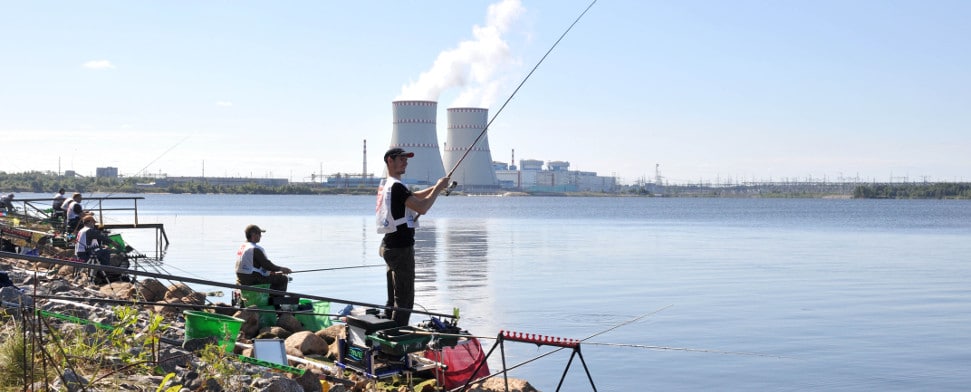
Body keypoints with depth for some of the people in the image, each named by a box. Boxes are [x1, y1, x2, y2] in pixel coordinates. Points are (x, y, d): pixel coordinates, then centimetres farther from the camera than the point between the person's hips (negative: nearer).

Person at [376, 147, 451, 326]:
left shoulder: (385, 185, 14)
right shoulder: (396, 186, -16)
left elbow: (413, 197, 22)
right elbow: (422, 208, -23)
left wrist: (435, 188, 9)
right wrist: (438, 188, -11)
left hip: (389, 245, 10)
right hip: (401, 247, -10)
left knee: (393, 298, 16)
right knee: (404, 299, -7)